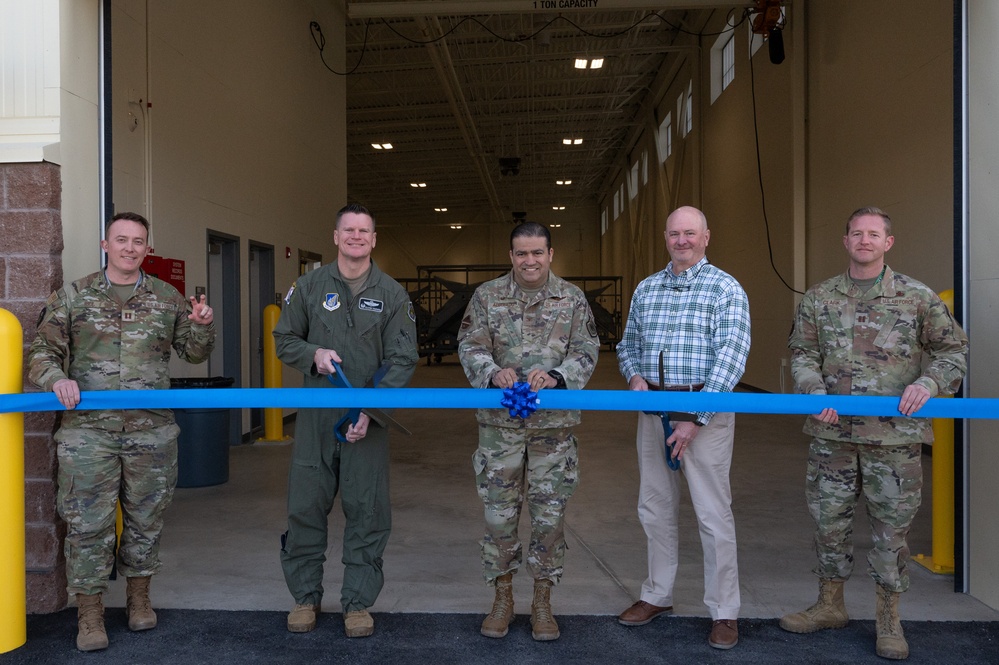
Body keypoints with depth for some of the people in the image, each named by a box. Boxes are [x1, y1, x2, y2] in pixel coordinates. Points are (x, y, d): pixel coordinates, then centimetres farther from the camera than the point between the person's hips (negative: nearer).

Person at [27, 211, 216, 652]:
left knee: (145, 518, 12)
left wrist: (201, 326, -5)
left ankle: (139, 597, 31)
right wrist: (57, 379, -14)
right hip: (88, 431, -1)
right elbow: (42, 353, 6)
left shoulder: (168, 299, 9)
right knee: (88, 523, 2)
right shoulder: (72, 297, 5)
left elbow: (194, 353, 15)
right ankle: (89, 613, 17)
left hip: (152, 432, 2)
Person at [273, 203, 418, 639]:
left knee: (368, 513, 4)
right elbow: (284, 339, 11)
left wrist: (371, 410, -15)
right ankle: (305, 597, 24)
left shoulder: (392, 294, 1)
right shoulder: (310, 286, 5)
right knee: (305, 508, 6)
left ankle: (358, 602, 19)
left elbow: (402, 360, -4)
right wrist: (313, 353, -11)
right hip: (315, 416, 1)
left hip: (368, 418, -1)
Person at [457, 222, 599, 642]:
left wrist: (556, 377, -20)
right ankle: (502, 598, 25)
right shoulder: (487, 296, 3)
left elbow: (586, 351, -1)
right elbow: (470, 347, -2)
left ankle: (543, 602, 23)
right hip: (500, 422, 0)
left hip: (554, 423, 0)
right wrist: (493, 373, -22)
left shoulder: (573, 299, 3)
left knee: (550, 513, 7)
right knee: (499, 512, 7)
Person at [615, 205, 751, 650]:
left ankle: (724, 612, 15)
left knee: (713, 514, 0)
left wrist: (696, 418, -19)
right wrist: (634, 377, -3)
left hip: (706, 412, -5)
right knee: (655, 508, 13)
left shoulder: (726, 290, -5)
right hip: (652, 409, 5)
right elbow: (628, 344, 20)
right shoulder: (646, 289, 12)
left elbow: (731, 358, -13)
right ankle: (657, 596, 30)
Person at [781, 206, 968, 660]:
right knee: (829, 521, 11)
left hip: (894, 436, -2)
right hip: (832, 434, 2)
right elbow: (802, 354, 6)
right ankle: (830, 605, 30)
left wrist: (928, 383, -11)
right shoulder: (818, 299, 7)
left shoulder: (918, 297, 2)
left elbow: (954, 349, 7)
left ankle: (888, 621, 24)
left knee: (891, 527, 7)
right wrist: (815, 390, -11)